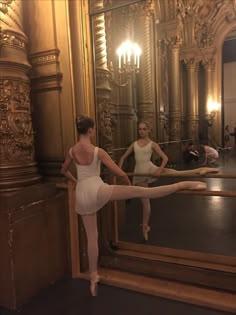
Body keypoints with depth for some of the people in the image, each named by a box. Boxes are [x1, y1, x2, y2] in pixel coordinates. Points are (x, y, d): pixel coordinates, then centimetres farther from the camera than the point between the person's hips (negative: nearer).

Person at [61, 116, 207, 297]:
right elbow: (120, 173, -9)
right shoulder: (98, 151, -9)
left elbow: (64, 171, 24)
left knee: (91, 236, 17)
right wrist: (128, 183, 11)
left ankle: (93, 277, 30)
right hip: (97, 190, -5)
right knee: (139, 192, -11)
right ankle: (182, 185, -16)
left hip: (82, 196, 5)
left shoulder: (72, 151, 6)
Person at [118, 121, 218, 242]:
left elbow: (165, 158, -6)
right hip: (139, 174, 2)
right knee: (145, 200, 11)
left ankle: (201, 170, -23)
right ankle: (145, 226, 25)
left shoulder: (152, 144, -1)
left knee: (173, 172, -24)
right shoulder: (134, 144, 7)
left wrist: (160, 169, -21)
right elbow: (123, 157, 11)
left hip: (150, 169, -2)